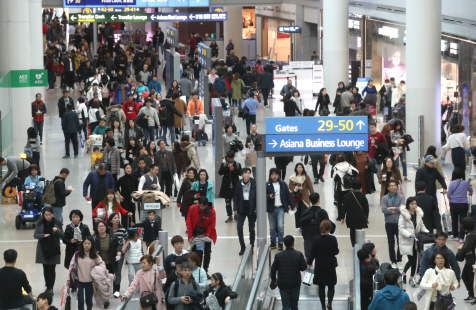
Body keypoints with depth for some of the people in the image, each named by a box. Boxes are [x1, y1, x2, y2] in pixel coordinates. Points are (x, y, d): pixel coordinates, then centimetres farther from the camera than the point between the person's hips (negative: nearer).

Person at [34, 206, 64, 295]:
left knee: (52, 269, -3)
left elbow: (62, 236, -1)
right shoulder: (40, 223, -1)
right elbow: (35, 235, 0)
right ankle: (48, 286, 21)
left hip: (54, 250, -2)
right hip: (43, 250, 2)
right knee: (45, 268, 9)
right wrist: (43, 235, -19)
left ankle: (50, 288, 2)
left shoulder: (57, 223, -4)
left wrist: (57, 231, -22)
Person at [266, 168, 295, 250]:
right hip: (271, 209, 0)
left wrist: (292, 205, 10)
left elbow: (288, 195, 9)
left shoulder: (283, 184, 3)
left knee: (280, 226, -10)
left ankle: (280, 243, 0)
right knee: (272, 227, 9)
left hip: (280, 208, 0)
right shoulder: (267, 185, -2)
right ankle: (273, 243, 22)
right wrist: (269, 196, -22)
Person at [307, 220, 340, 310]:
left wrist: (309, 263, 7)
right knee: (331, 286, 11)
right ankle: (329, 302, -11)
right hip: (330, 266, -1)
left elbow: (312, 253, -6)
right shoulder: (333, 239, -13)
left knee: (321, 287, 12)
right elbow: (336, 252, -3)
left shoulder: (316, 239, -11)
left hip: (319, 266, 1)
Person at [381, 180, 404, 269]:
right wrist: (397, 210, -10)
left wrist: (392, 208, -8)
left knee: (400, 243, -1)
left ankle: (399, 261, 9)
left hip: (399, 223, -1)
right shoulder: (385, 198, 3)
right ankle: (393, 261, 14)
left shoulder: (401, 197, 2)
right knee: (391, 244, 6)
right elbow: (384, 210, -10)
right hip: (389, 224, 1)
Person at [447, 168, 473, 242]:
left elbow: (448, 195, -8)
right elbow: (471, 190, 17)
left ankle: (455, 236, 25)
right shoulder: (466, 183, -4)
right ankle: (461, 238, 0)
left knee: (454, 221, 15)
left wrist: (450, 199, 17)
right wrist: (470, 193, 42)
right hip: (464, 205, 0)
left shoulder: (452, 183, -9)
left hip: (454, 205, 0)